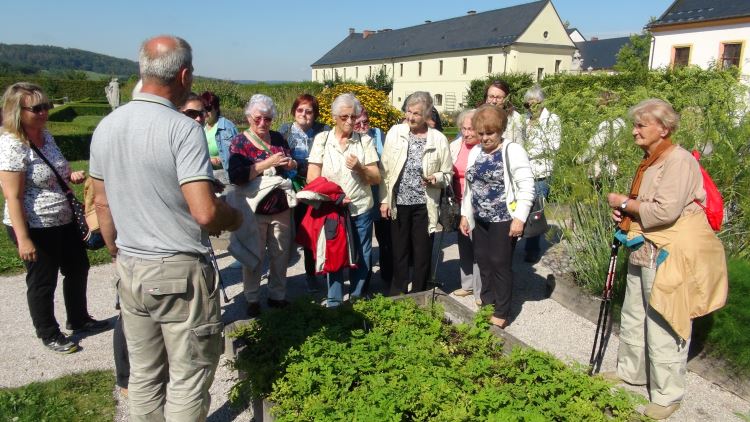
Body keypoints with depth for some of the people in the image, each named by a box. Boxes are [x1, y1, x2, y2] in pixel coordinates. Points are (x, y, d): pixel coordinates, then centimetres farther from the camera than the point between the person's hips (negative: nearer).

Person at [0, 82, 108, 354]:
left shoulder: (45, 135, 4)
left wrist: (71, 175, -1)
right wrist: (23, 239, -25)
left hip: (64, 221, 9)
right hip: (35, 228, -9)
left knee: (78, 268, 20)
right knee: (42, 281, 8)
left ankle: (78, 319, 40)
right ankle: (49, 335, 27)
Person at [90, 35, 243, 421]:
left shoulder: (106, 127, 4)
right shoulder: (183, 128, -17)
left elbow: (102, 203, 12)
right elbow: (205, 213, -24)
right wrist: (234, 218, -2)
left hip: (129, 269, 7)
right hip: (180, 272, -7)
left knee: (144, 375, 20)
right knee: (188, 378, 9)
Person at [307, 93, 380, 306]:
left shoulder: (365, 140, 2)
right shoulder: (322, 139, 0)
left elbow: (376, 178, 1)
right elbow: (312, 178, -3)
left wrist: (360, 168, -18)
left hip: (361, 210, 1)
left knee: (361, 257, 9)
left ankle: (358, 300, 27)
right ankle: (334, 303, 23)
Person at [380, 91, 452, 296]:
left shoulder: (439, 139, -3)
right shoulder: (395, 132, 0)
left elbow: (447, 174, 4)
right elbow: (385, 170, 2)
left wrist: (435, 179, -18)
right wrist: (384, 200, -2)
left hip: (424, 205, -1)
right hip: (398, 203, 1)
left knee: (422, 254, 9)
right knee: (399, 252, 12)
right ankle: (397, 295, 27)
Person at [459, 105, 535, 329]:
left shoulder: (513, 150, -10)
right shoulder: (475, 152, 11)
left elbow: (526, 187, -14)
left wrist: (519, 218, -19)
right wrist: (465, 214, 14)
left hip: (504, 220, -6)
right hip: (480, 219, 6)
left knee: (500, 264, 1)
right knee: (483, 263, 13)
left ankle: (501, 313, 14)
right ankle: (487, 304, 29)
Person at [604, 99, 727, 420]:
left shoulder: (679, 160, -17)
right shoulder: (649, 161, 12)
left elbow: (665, 211, -27)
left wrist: (624, 203, -13)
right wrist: (623, 212, 6)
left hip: (671, 256, -10)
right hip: (644, 250, 10)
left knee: (663, 326, 1)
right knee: (633, 318, 20)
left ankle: (667, 395, 19)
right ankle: (631, 371, 40)